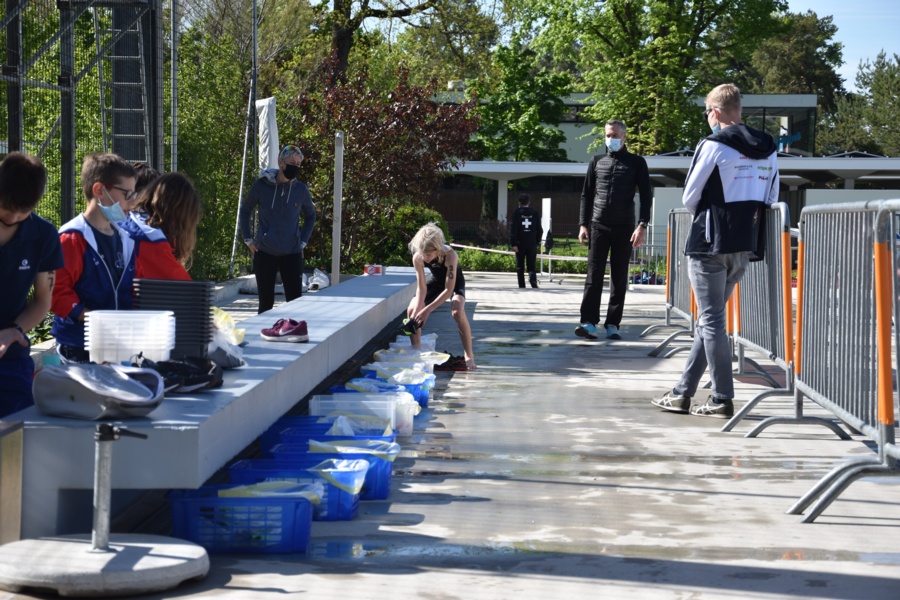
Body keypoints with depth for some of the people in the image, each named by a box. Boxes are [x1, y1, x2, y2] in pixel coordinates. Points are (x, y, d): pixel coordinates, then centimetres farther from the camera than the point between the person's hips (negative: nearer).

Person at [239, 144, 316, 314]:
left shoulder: (301, 190, 1)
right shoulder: (261, 186, -3)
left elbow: (310, 216, 19)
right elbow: (244, 211, 12)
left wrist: (303, 241, 8)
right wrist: (248, 239, 5)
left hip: (292, 254, 1)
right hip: (264, 253, -1)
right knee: (266, 303, 6)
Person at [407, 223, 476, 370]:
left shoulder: (450, 256, -41)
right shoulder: (418, 258, -30)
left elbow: (449, 289, -37)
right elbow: (421, 288, -23)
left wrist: (428, 310, -40)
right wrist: (417, 310, -36)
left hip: (454, 281, -4)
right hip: (435, 280, 4)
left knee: (457, 311, -30)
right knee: (411, 310, -10)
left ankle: (469, 355, -18)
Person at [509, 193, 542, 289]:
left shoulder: (517, 213, -4)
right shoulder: (535, 213, 4)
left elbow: (513, 229, -10)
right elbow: (539, 230, 6)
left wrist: (513, 244, -11)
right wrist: (537, 241, 16)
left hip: (520, 244, -2)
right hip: (532, 244, 2)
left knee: (520, 266, 8)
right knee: (531, 266, 5)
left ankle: (522, 286, 6)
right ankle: (533, 278, -24)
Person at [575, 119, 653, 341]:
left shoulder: (636, 163, 4)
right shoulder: (597, 162, 10)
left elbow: (646, 195, 1)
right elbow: (586, 194, 12)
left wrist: (642, 226, -10)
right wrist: (583, 224, 2)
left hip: (624, 227, -1)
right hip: (598, 225, 1)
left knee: (619, 278, 1)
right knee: (594, 275, -7)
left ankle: (613, 325, 4)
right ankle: (589, 322, -12)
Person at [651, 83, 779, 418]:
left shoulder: (714, 145, -11)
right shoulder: (768, 150, 9)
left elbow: (689, 198, -5)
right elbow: (771, 199, 12)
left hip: (710, 245, -7)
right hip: (746, 247, 7)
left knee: (711, 321, -1)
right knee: (709, 319, 14)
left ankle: (723, 399, -2)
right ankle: (683, 394, 19)